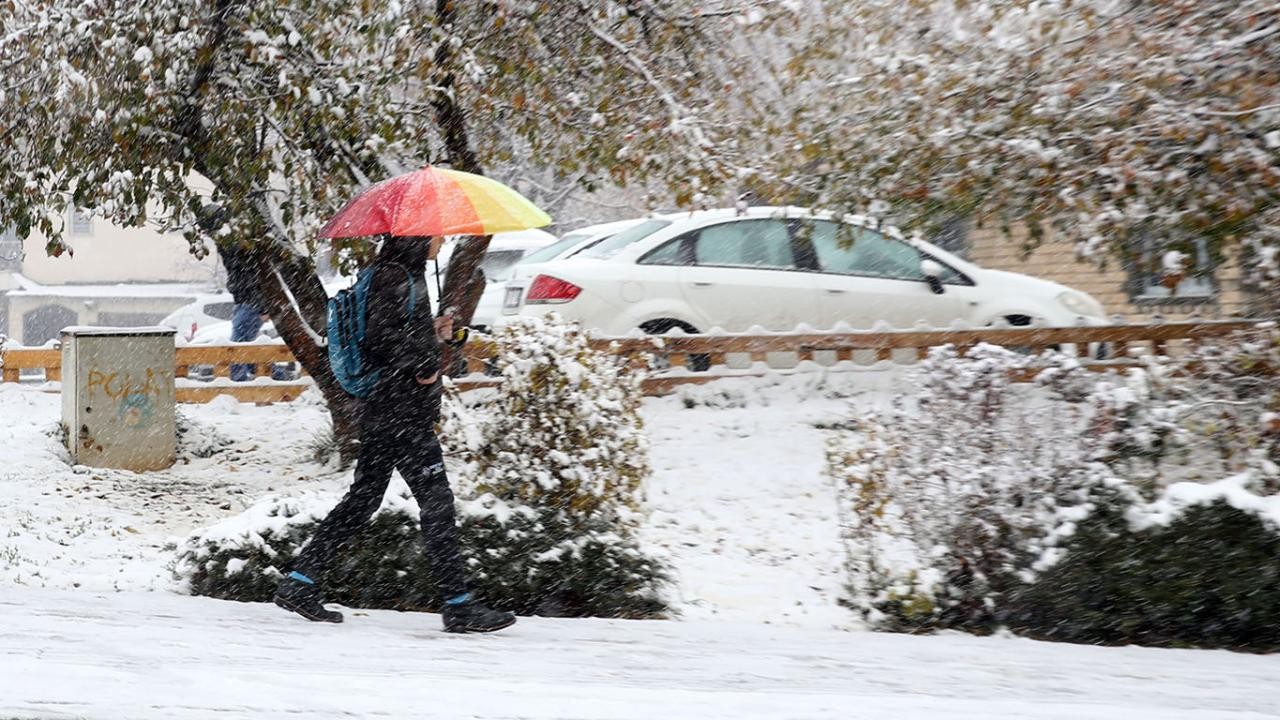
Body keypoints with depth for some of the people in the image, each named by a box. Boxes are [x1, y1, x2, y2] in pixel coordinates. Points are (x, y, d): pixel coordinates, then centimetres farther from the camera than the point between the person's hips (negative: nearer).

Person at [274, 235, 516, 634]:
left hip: (383, 416, 10)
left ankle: (299, 584, 13)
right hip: (402, 416, -10)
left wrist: (433, 335, 13)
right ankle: (459, 607, -2)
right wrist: (423, 365, -16)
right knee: (437, 503, -6)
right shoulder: (396, 277, -14)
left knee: (363, 499, 12)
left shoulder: (403, 275, 18)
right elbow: (381, 336, -24)